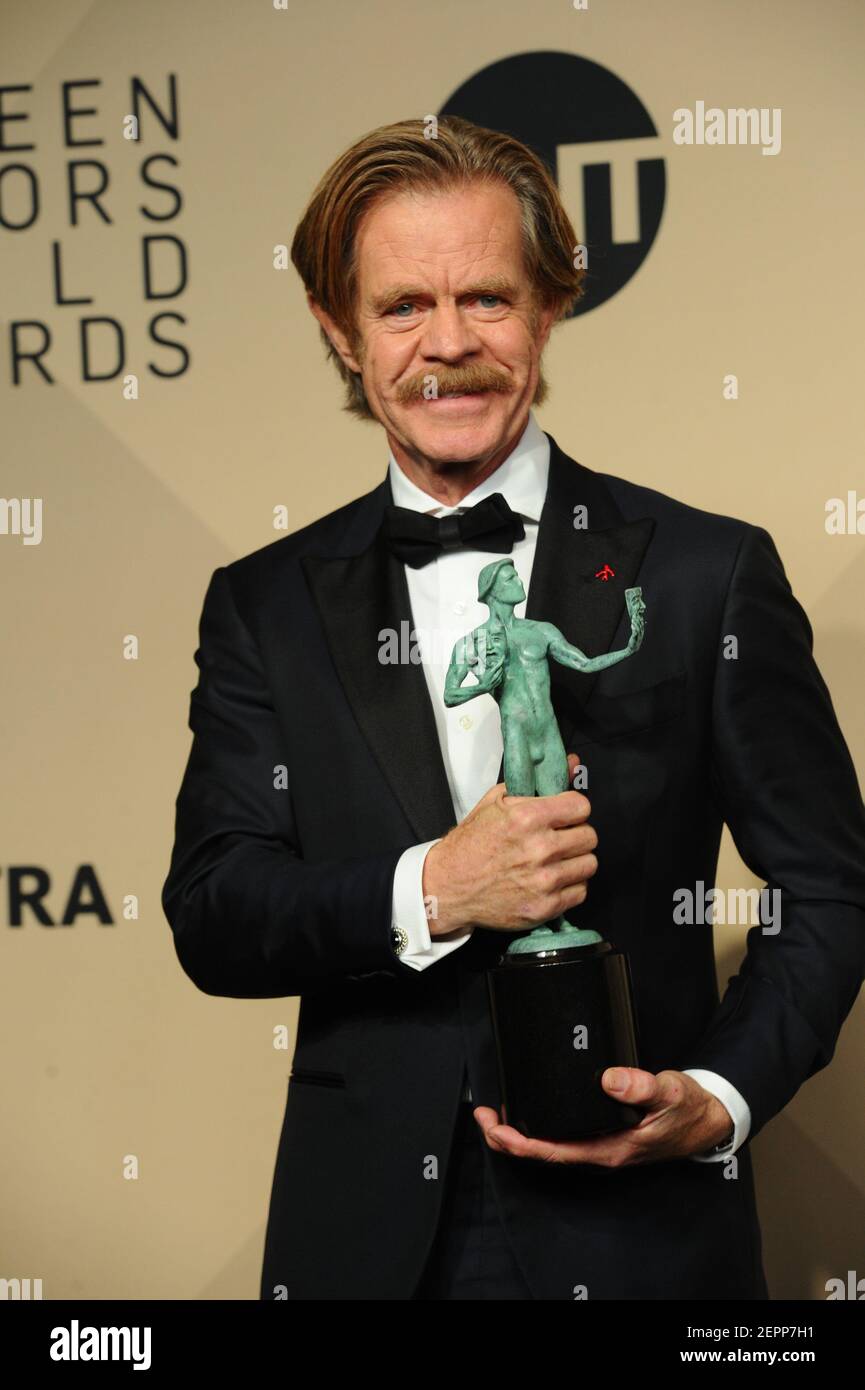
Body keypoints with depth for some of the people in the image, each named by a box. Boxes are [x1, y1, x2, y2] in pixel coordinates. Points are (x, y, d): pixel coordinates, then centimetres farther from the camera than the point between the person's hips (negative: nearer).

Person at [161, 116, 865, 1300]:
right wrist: (429, 891, -20)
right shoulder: (265, 606, 4)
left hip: (639, 1235, -1)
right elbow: (210, 918, -4)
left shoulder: (708, 572, -2)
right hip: (365, 1241, 2)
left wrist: (717, 1101, -13)